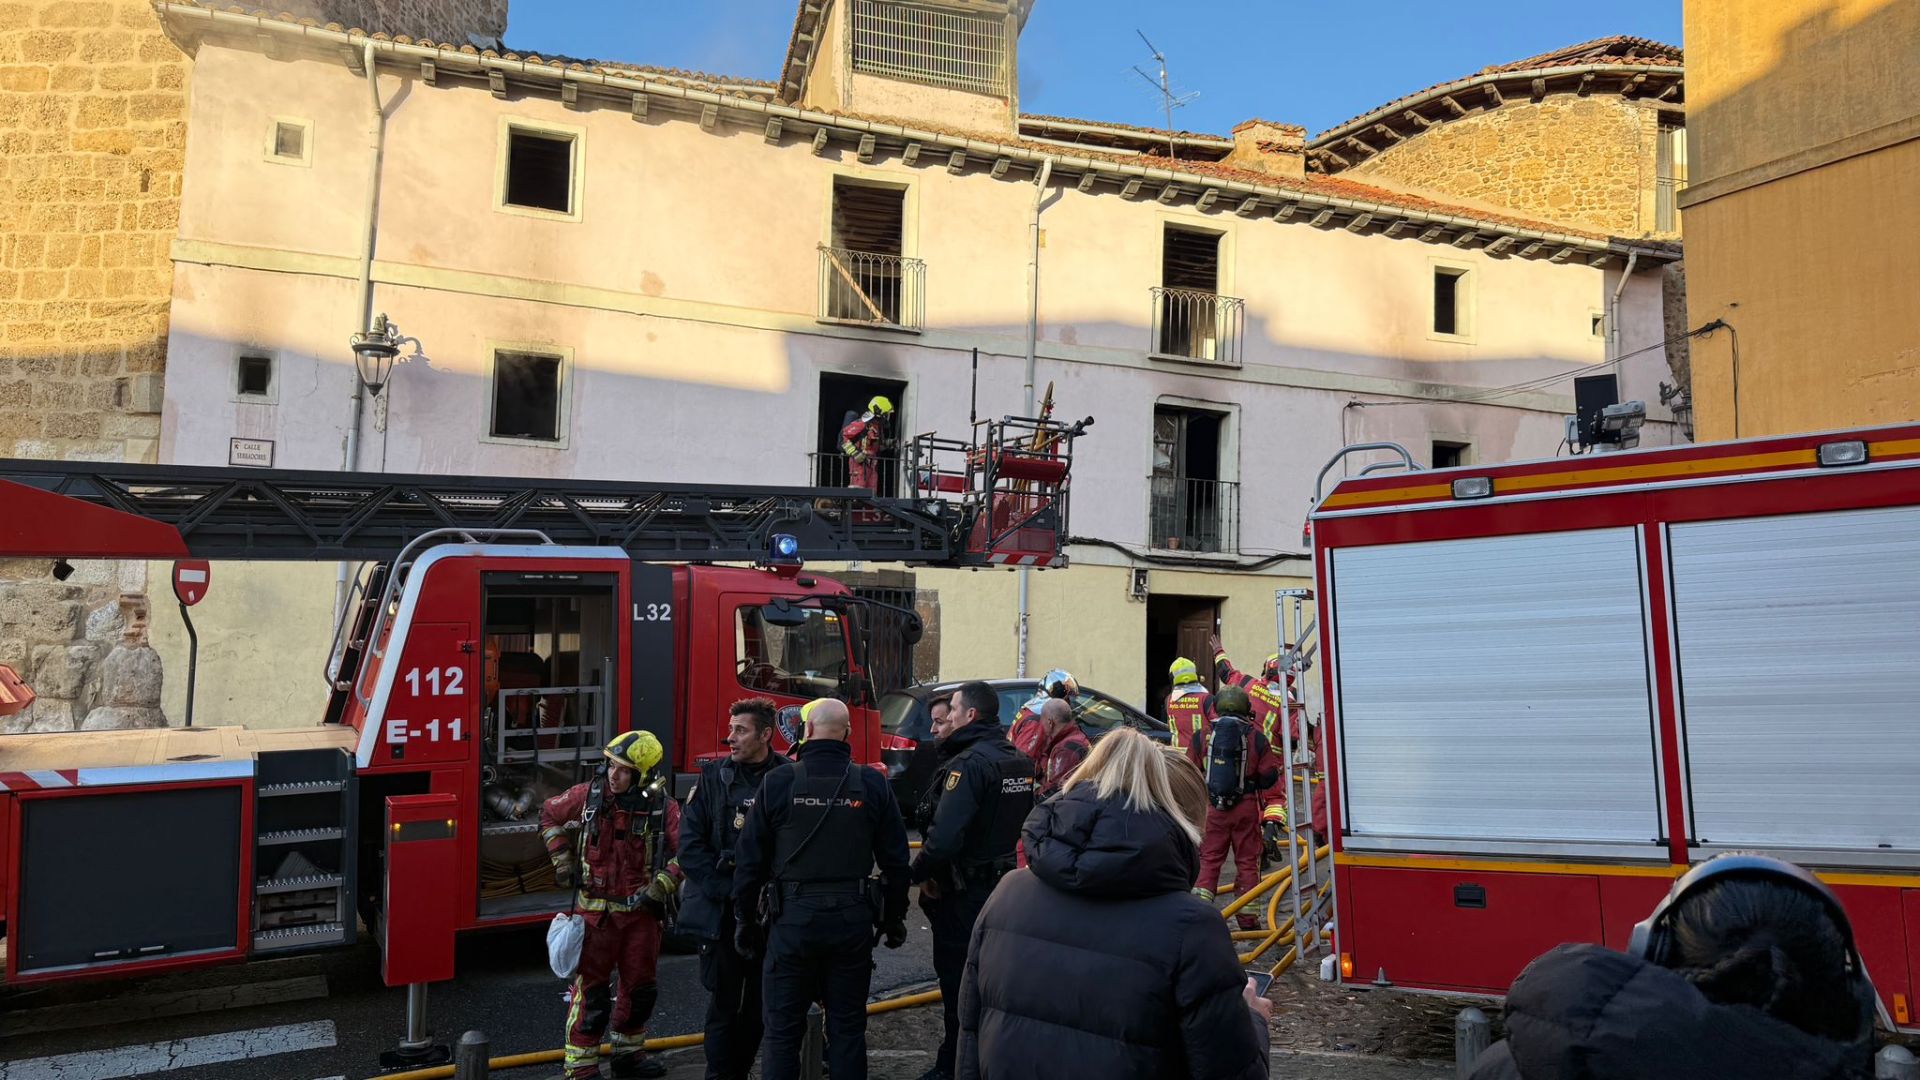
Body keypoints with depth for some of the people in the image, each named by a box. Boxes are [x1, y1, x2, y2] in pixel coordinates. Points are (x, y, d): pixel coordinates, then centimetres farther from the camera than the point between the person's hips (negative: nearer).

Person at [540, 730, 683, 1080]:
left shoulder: (663, 807, -9)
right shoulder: (587, 795, -6)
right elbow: (550, 814, 11)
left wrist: (659, 888, -15)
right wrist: (562, 861, 5)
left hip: (641, 912, 2)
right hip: (596, 910, -1)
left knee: (640, 986, 14)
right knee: (591, 989, 2)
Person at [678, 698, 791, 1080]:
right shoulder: (713, 776, 0)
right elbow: (689, 844, -3)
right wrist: (728, 890, -10)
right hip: (721, 912, 0)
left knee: (759, 1005, 12)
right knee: (724, 1004, 6)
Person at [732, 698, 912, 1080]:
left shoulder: (778, 782, -4)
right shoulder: (873, 784, -1)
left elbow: (749, 858, -1)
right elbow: (895, 859, 3)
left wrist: (746, 920, 9)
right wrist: (894, 918, 14)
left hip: (792, 917, -1)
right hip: (853, 918, 2)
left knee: (783, 1030, 9)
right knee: (847, 1028, 12)